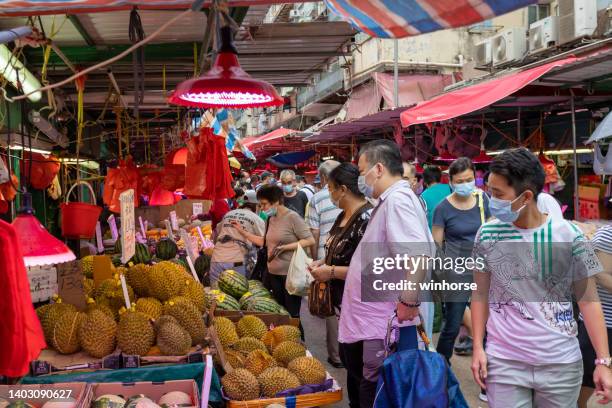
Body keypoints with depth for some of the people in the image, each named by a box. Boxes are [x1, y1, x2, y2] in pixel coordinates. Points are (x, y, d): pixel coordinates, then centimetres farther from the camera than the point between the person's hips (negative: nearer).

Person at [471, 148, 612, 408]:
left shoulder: (569, 235, -8)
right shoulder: (487, 235, -3)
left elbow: (588, 299, -2)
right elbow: (480, 294, 6)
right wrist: (478, 348, 1)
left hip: (561, 363, 0)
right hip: (503, 363, 1)